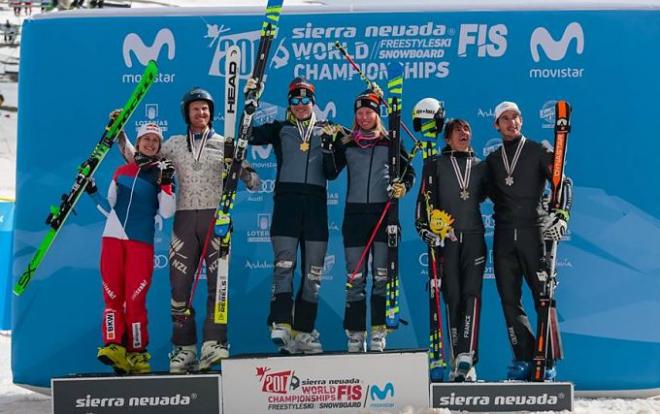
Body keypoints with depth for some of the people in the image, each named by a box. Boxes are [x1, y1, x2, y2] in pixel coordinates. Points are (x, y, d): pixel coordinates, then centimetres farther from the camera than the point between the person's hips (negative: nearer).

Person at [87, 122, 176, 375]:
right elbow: (109, 209, 19)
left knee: (135, 298, -7)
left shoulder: (162, 173, 7)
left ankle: (137, 353, 2)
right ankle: (114, 346, -8)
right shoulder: (121, 172, 17)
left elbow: (166, 213, -5)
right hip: (112, 239, 3)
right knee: (112, 295, -5)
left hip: (141, 242, -3)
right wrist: (92, 191, 9)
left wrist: (166, 183, -15)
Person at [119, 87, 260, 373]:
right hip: (185, 219, 2)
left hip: (216, 217, -2)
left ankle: (213, 346, -12)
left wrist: (237, 162, -13)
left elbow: (253, 183, 5)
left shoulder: (224, 144, 8)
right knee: (180, 287, 0)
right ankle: (184, 349, 7)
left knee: (219, 284, -10)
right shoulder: (174, 144, 14)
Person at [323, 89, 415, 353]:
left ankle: (378, 334, 0)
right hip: (355, 214, 1)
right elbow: (331, 173, 0)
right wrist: (329, 143, -10)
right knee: (355, 279, 1)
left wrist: (403, 186, -9)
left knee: (381, 276, -3)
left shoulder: (390, 143, 7)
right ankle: (355, 336, 5)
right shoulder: (346, 144, 9)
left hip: (383, 213, -1)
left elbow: (409, 171, 11)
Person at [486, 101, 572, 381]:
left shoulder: (539, 152, 4)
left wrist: (561, 216, -15)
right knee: (510, 301, 3)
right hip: (504, 237, 4)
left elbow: (563, 182, -3)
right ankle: (523, 359, 12)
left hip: (534, 233, -4)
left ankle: (548, 362, 2)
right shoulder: (492, 160, 16)